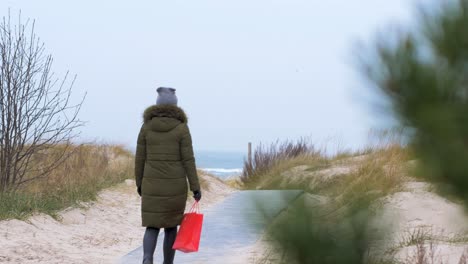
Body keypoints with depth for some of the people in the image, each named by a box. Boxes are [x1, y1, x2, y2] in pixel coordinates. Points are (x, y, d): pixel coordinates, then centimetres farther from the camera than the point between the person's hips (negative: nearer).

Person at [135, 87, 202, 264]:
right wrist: (195, 188, -5)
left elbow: (140, 158, 2)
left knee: (152, 227, 6)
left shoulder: (146, 127, -1)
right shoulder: (182, 128, -6)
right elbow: (188, 160, -9)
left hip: (152, 184, 1)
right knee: (171, 226, 15)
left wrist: (139, 183, 14)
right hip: (176, 185, -1)